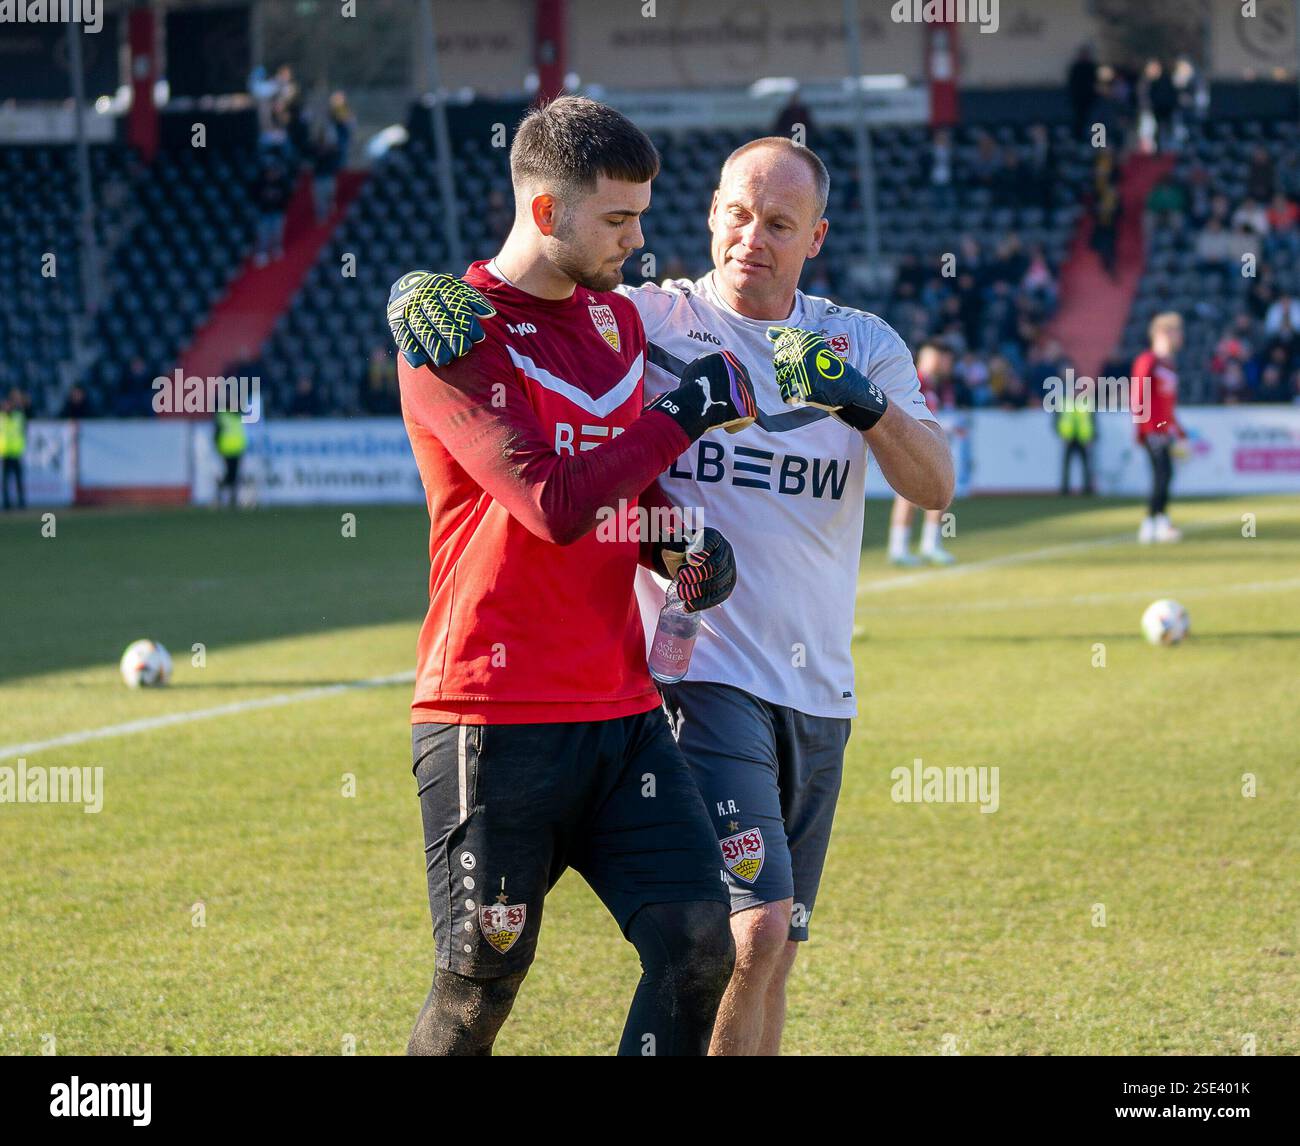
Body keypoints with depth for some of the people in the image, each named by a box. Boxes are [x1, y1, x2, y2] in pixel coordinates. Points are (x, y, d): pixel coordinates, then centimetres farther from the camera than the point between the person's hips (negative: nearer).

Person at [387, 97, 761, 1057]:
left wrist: (676, 542, 5)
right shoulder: (454, 335, -11)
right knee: (480, 981, -2)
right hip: (497, 717, -7)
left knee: (697, 940, -6)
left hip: (621, 705, 7)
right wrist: (686, 412, -11)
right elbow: (555, 503, -21)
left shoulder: (618, 319, 14)